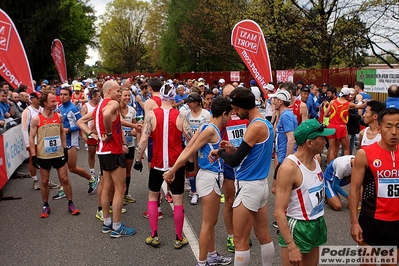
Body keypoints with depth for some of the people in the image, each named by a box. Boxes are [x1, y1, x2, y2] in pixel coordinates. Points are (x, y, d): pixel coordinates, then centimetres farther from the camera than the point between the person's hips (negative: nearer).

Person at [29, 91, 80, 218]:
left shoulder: (59, 116, -1)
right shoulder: (36, 119, -11)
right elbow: (31, 138, -7)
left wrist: (65, 149, 9)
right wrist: (33, 156, -10)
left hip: (59, 154, 2)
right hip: (43, 156, -2)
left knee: (65, 180, 5)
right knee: (44, 181, 10)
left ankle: (70, 204, 18)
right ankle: (45, 206, 26)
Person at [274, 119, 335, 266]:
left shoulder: (316, 160, 2)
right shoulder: (289, 167, -24)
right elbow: (279, 212, -24)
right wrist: (291, 246, -26)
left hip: (317, 225, 8)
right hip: (297, 228, -8)